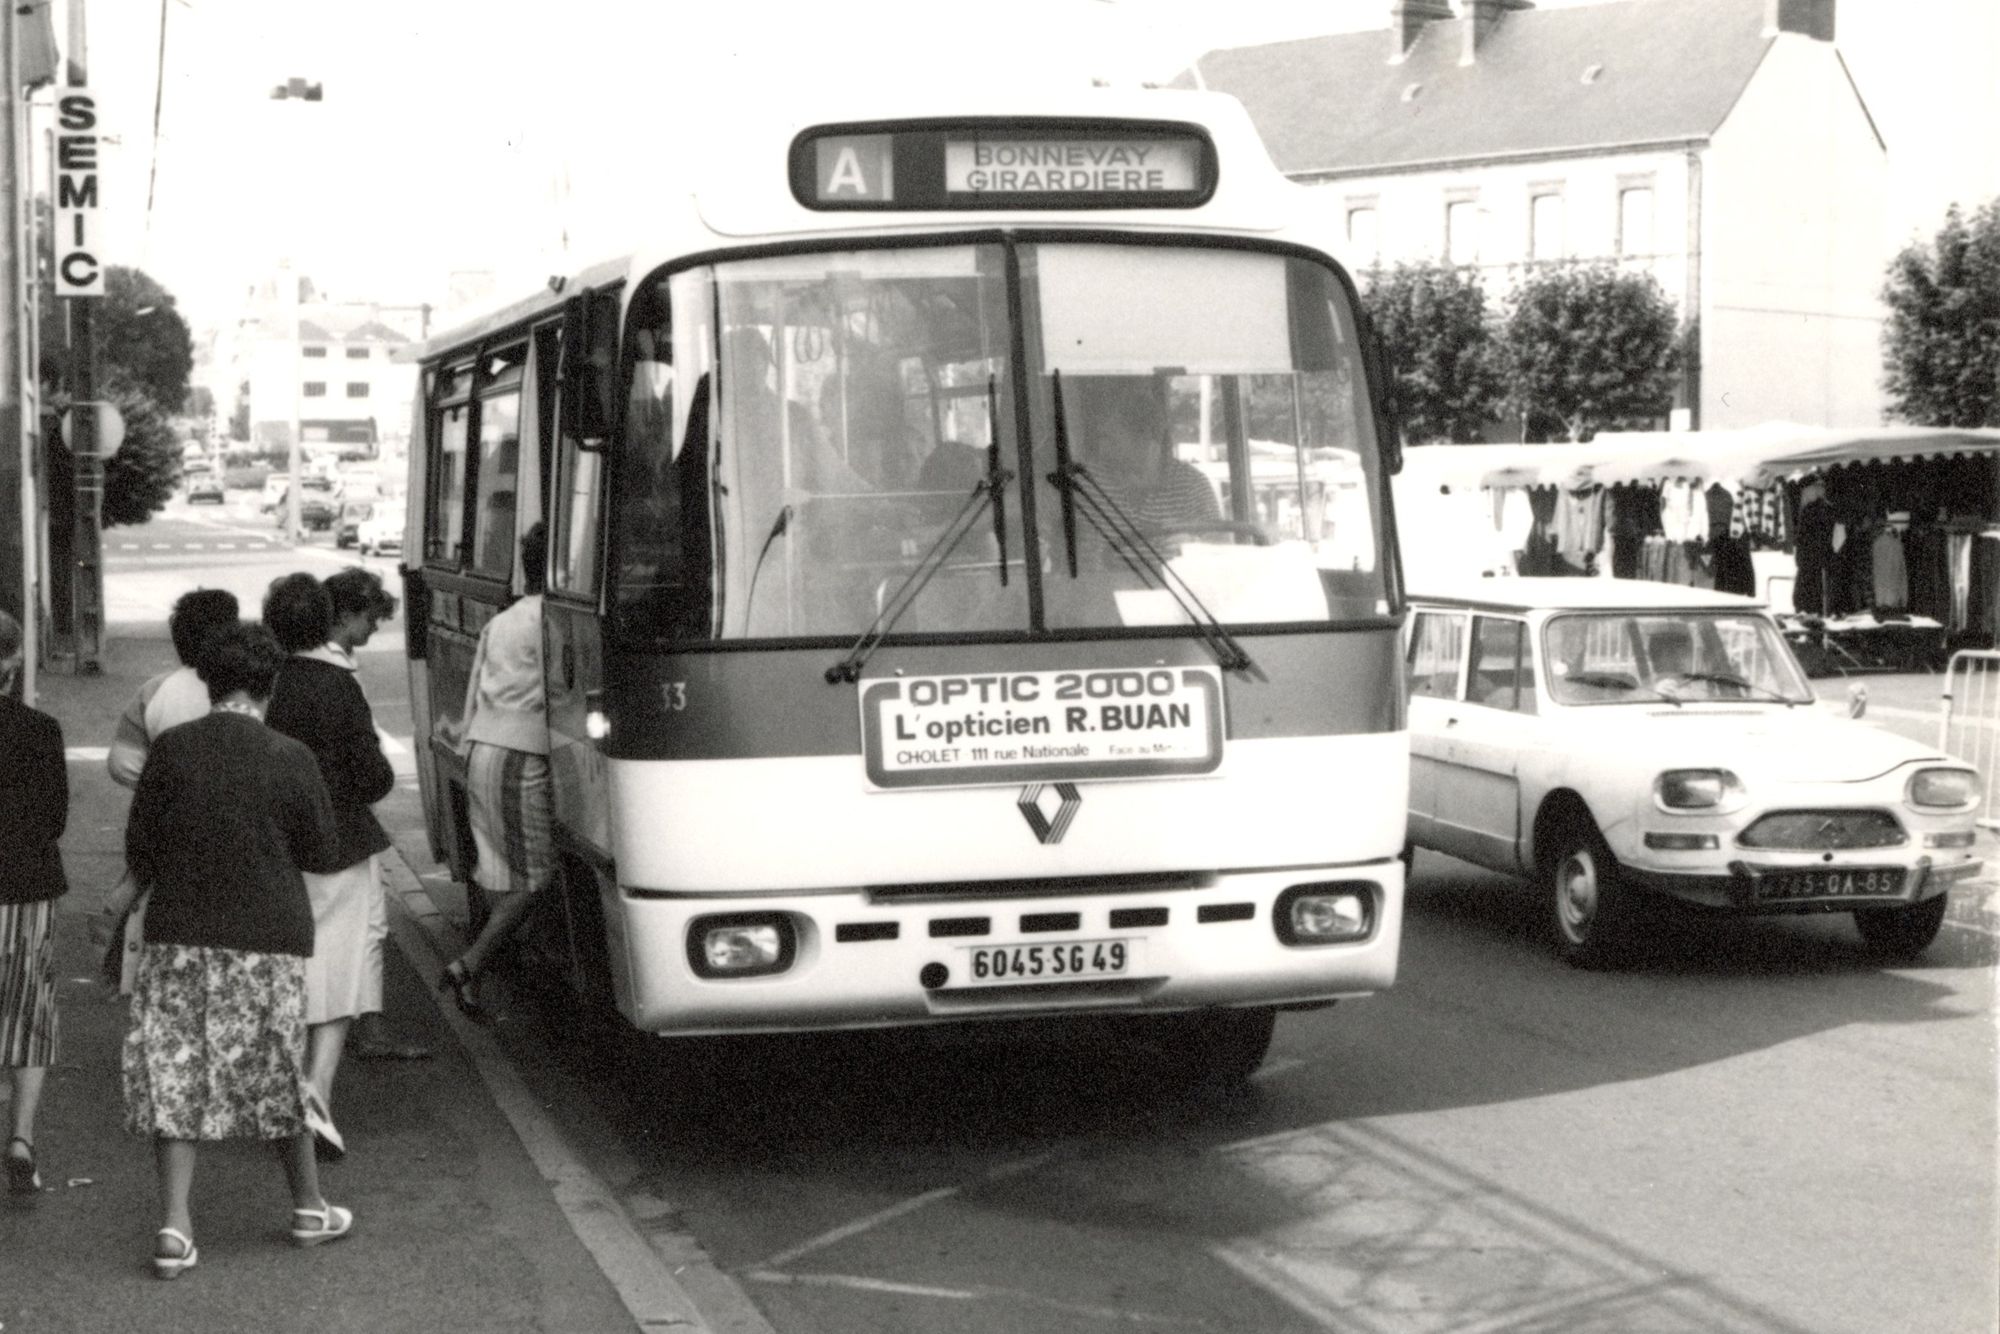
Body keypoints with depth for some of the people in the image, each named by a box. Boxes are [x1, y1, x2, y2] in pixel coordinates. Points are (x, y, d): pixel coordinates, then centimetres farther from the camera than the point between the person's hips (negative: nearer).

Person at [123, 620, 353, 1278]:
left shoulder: (170, 749, -6)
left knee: (174, 1074, 5)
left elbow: (138, 847, 1)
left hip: (179, 934, 0)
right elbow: (324, 853, 0)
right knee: (277, 1073, 14)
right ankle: (309, 1208, 26)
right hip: (269, 937, 0)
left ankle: (174, 1225, -2)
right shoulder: (290, 759, -8)